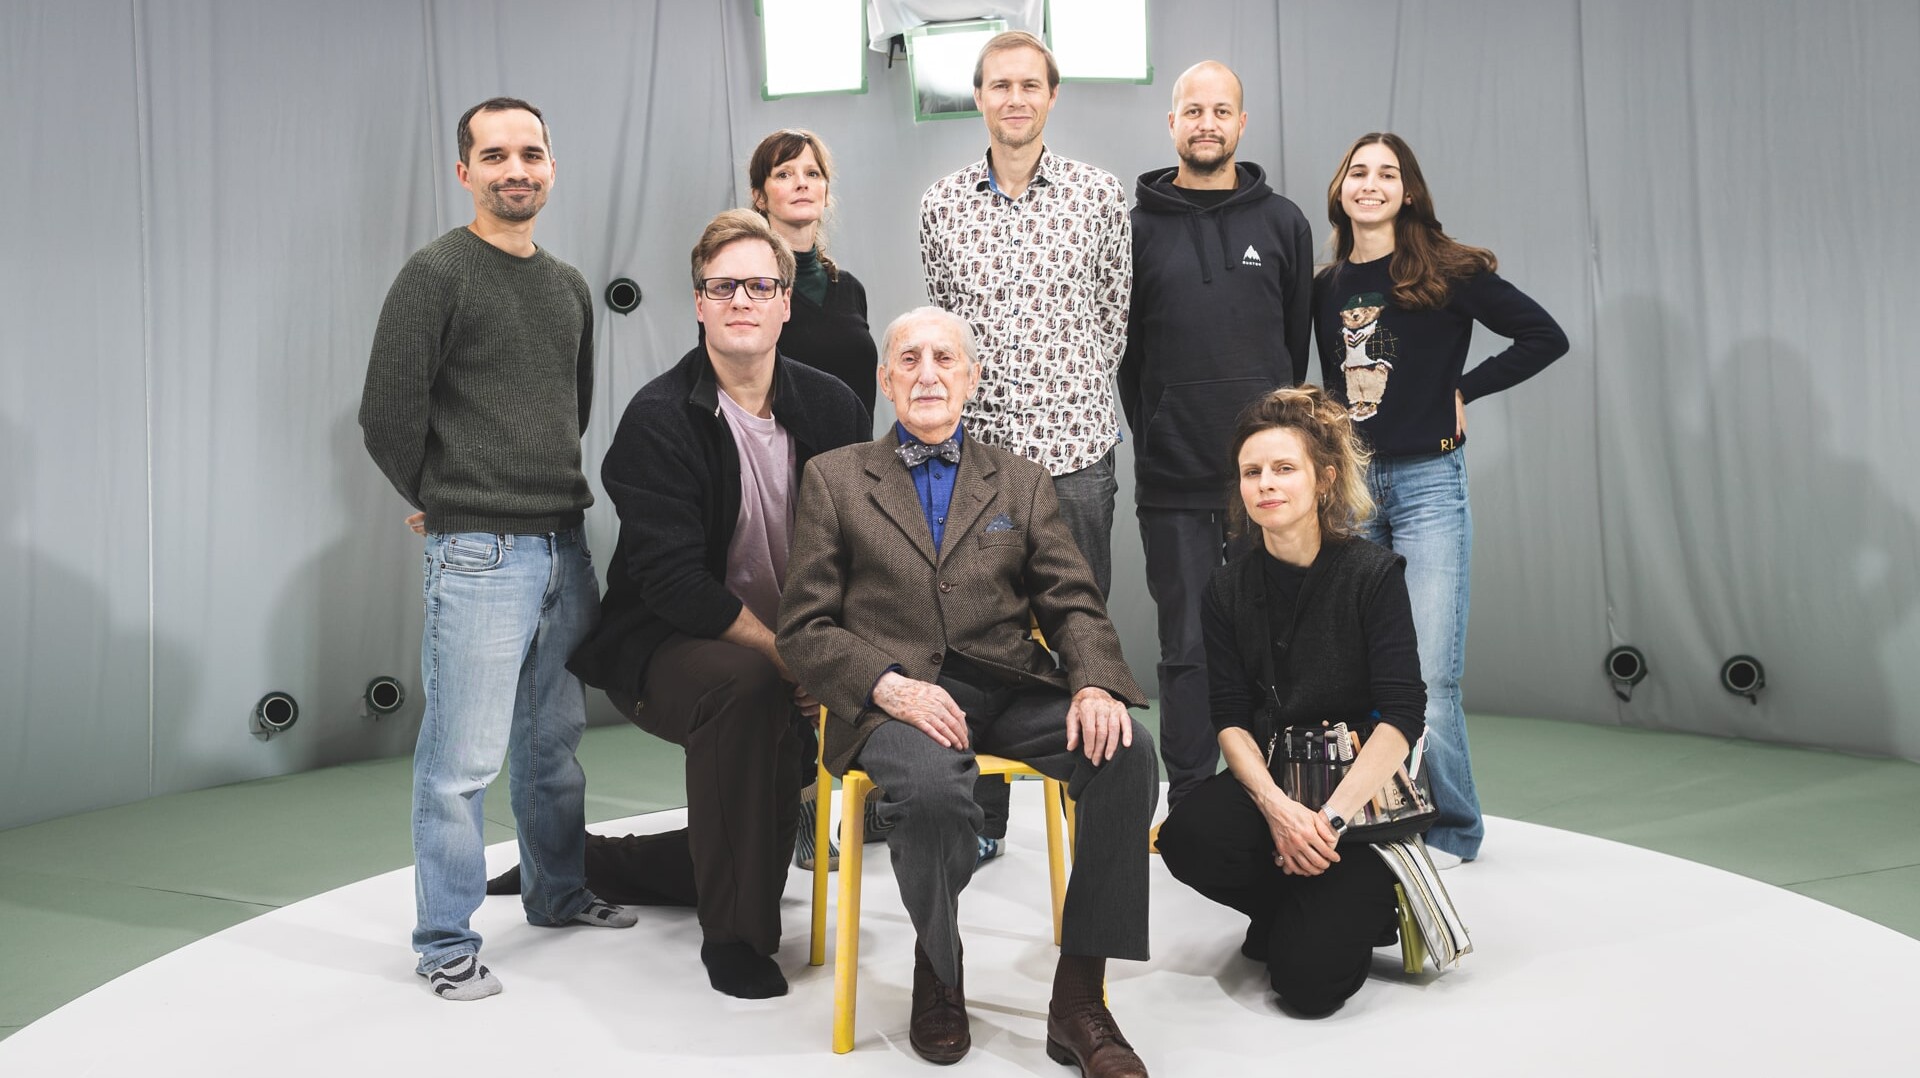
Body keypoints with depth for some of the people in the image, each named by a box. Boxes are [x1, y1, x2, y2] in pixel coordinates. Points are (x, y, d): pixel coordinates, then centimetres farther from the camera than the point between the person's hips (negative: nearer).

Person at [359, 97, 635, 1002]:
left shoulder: (568, 286, 14)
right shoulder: (435, 273, -7)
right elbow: (387, 415, -9)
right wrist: (445, 501, 3)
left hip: (564, 544, 6)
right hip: (478, 553, -6)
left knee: (555, 739, 17)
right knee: (463, 759, -2)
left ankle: (558, 891, 34)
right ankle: (445, 942, 11)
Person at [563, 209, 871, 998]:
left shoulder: (830, 407, 0)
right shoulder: (658, 420, -14)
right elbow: (675, 581, -21)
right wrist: (789, 657, -25)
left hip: (794, 651, 6)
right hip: (663, 647, -6)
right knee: (745, 689, -38)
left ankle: (601, 860, 35)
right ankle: (734, 934, -21)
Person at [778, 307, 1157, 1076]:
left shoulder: (1023, 483, 19)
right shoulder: (833, 478, 12)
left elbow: (1074, 605, 10)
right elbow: (805, 628, 5)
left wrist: (1095, 684, -13)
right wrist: (890, 686, -14)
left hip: (1010, 689, 3)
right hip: (896, 696, -2)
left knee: (1127, 753, -26)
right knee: (934, 790, -35)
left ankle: (1078, 999, -14)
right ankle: (938, 975, -3)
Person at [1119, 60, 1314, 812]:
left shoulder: (1283, 224, 9)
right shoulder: (1137, 227, 4)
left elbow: (1297, 342, 11)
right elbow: (1120, 351, 6)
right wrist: (1153, 439, 4)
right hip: (1172, 480, -1)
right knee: (1187, 645, 5)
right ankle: (1189, 805, 15)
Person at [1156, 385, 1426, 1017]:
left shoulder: (1374, 574, -7)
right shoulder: (1229, 588, 4)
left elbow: (1402, 715, -13)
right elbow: (1230, 719, -2)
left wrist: (1331, 819, -22)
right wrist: (1276, 806, -21)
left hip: (1363, 793, -4)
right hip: (1269, 784, 4)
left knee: (1308, 982, -20)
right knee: (1188, 838, -30)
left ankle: (1364, 905, 15)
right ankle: (1310, 908, 2)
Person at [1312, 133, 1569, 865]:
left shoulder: (1448, 273, -3)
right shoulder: (1325, 287, 11)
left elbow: (1545, 337, -3)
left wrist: (1462, 390, -5)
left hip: (1427, 483, -4)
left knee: (1428, 675, -7)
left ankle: (1451, 830, 9)